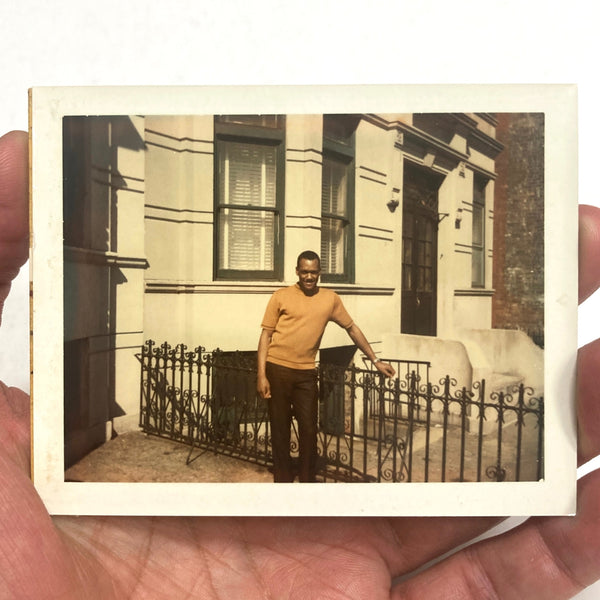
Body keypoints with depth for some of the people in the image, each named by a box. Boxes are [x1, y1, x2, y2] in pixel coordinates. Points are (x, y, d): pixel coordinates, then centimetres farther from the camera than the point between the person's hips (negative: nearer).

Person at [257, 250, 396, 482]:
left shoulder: (330, 298, 5)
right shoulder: (281, 296, -2)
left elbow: (352, 328, 12)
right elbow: (266, 335, -1)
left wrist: (376, 361, 11)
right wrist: (261, 374, -8)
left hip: (306, 373, 2)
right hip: (277, 369, -1)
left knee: (309, 430, 5)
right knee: (280, 429, 8)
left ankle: (307, 479, 22)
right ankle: (282, 479, 23)